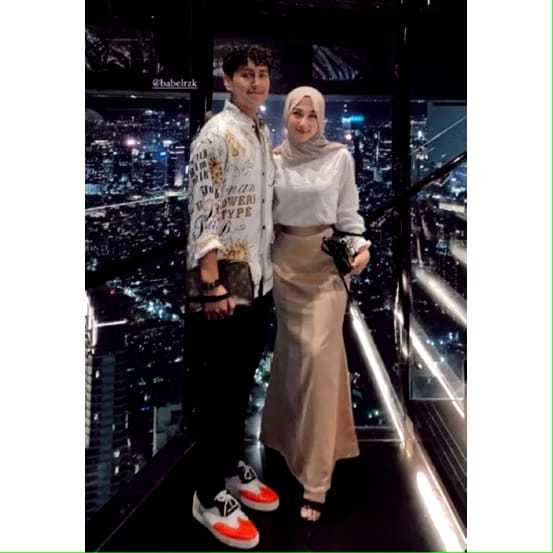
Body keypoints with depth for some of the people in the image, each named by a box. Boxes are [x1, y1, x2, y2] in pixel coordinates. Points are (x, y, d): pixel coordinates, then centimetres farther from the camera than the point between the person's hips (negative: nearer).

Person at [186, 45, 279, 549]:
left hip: (260, 279, 8)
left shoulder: (263, 134, 13)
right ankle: (210, 495, 17)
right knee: (219, 388, 2)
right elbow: (203, 213, -18)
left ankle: (233, 468, 35)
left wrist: (268, 267, 16)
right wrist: (212, 286, -23)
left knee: (243, 381, 17)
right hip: (225, 282, -8)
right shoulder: (216, 135, -13)